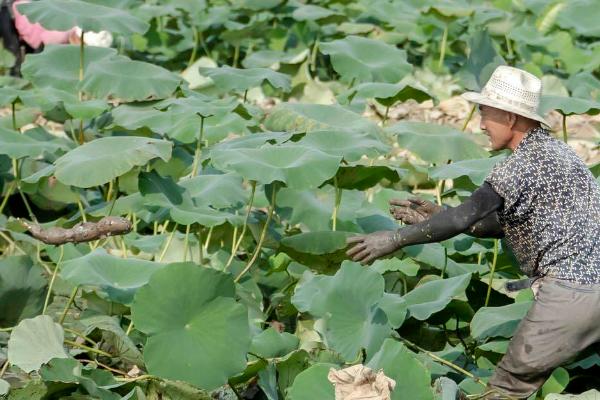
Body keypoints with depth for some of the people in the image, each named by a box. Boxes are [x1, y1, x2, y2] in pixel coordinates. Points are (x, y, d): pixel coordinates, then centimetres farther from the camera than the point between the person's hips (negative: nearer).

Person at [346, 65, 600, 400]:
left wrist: (396, 239, -13)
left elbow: (465, 217, -19)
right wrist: (437, 219, 14)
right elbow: (503, 224, 20)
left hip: (572, 292, -9)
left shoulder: (526, 162, -12)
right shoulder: (551, 148, 17)